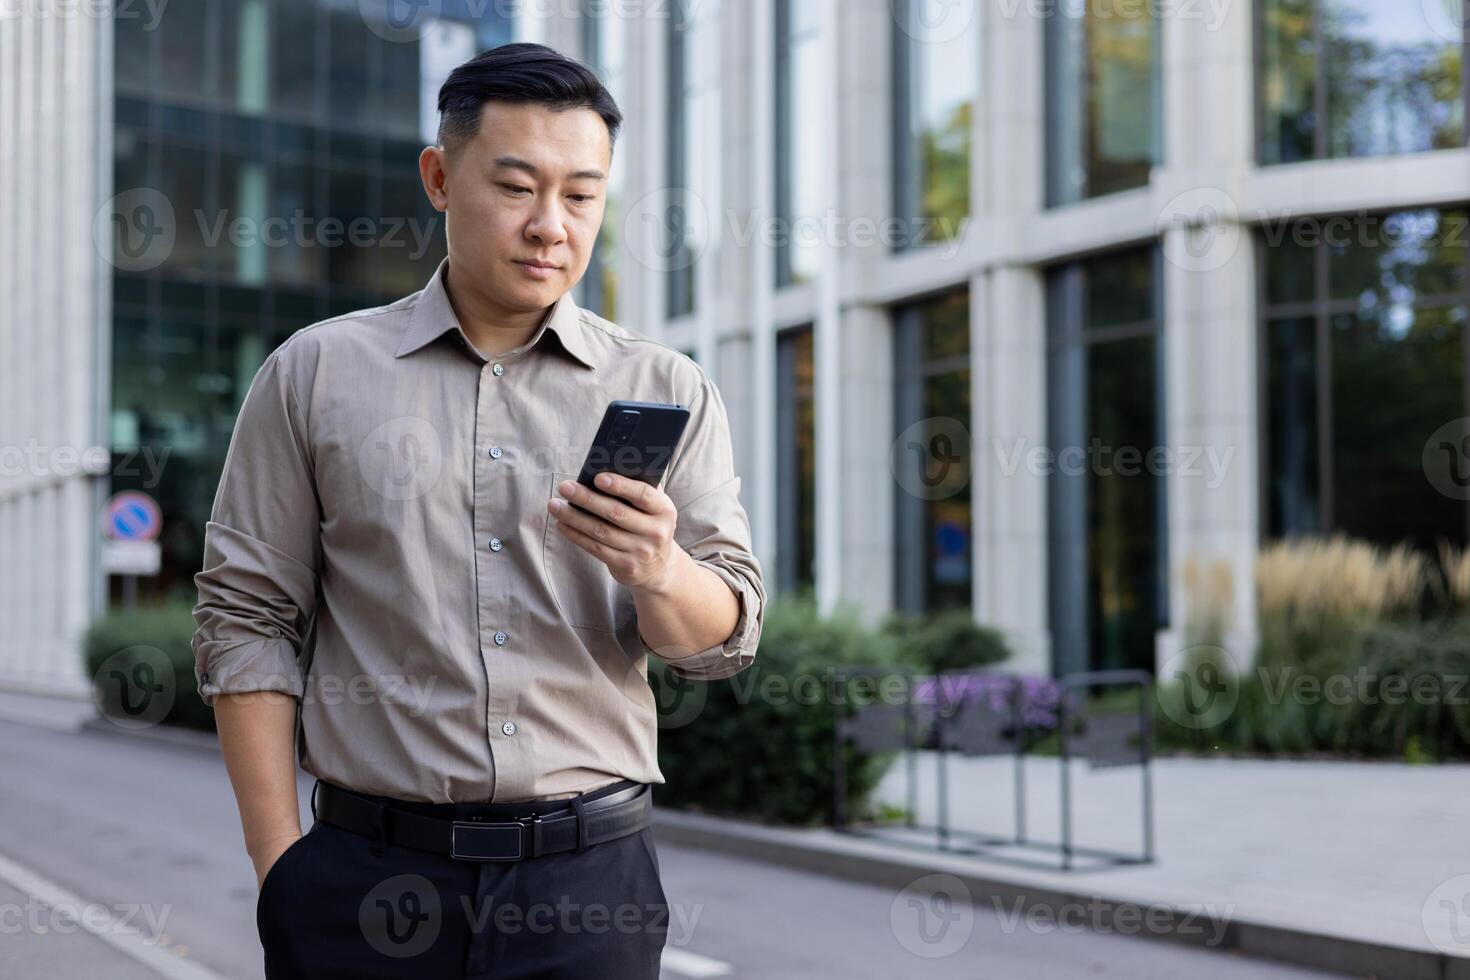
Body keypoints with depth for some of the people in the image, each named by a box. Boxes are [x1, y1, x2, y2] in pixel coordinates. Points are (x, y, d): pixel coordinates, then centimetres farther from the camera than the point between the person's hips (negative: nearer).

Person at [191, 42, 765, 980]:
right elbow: (247, 622, 2)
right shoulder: (315, 373, 3)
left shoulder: (671, 390, 4)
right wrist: (282, 865, -3)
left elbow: (726, 637, 1)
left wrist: (658, 573, -21)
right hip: (368, 872, 0)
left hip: (592, 878, 1)